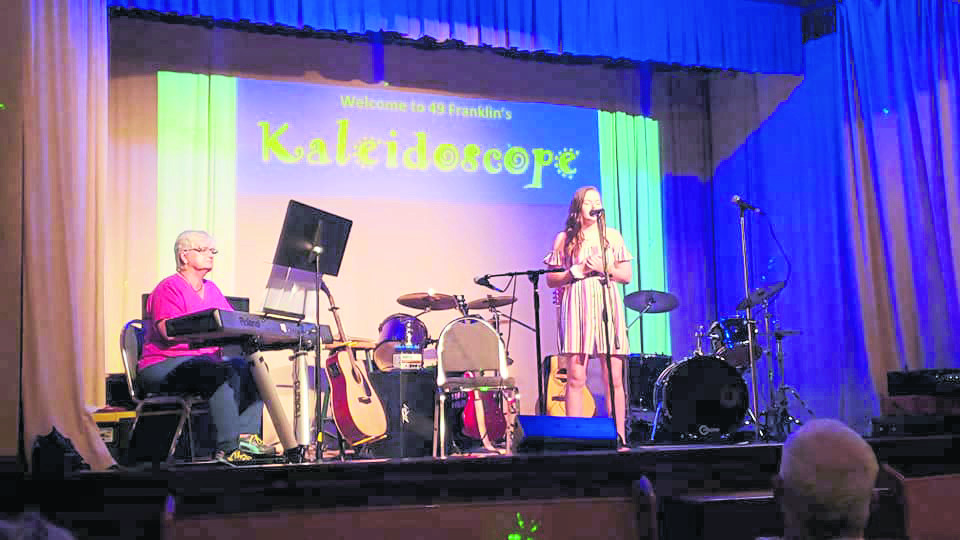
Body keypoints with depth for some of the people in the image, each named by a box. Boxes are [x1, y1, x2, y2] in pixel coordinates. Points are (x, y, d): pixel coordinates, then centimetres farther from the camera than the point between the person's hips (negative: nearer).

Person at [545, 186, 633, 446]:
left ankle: (620, 439, -1)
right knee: (576, 377, -9)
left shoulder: (612, 236, 17)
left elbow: (627, 276, 13)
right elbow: (551, 280, 8)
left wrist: (604, 268, -4)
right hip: (577, 307, -2)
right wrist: (576, 271, -6)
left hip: (608, 305, 2)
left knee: (614, 378, -4)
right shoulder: (564, 239, 11)